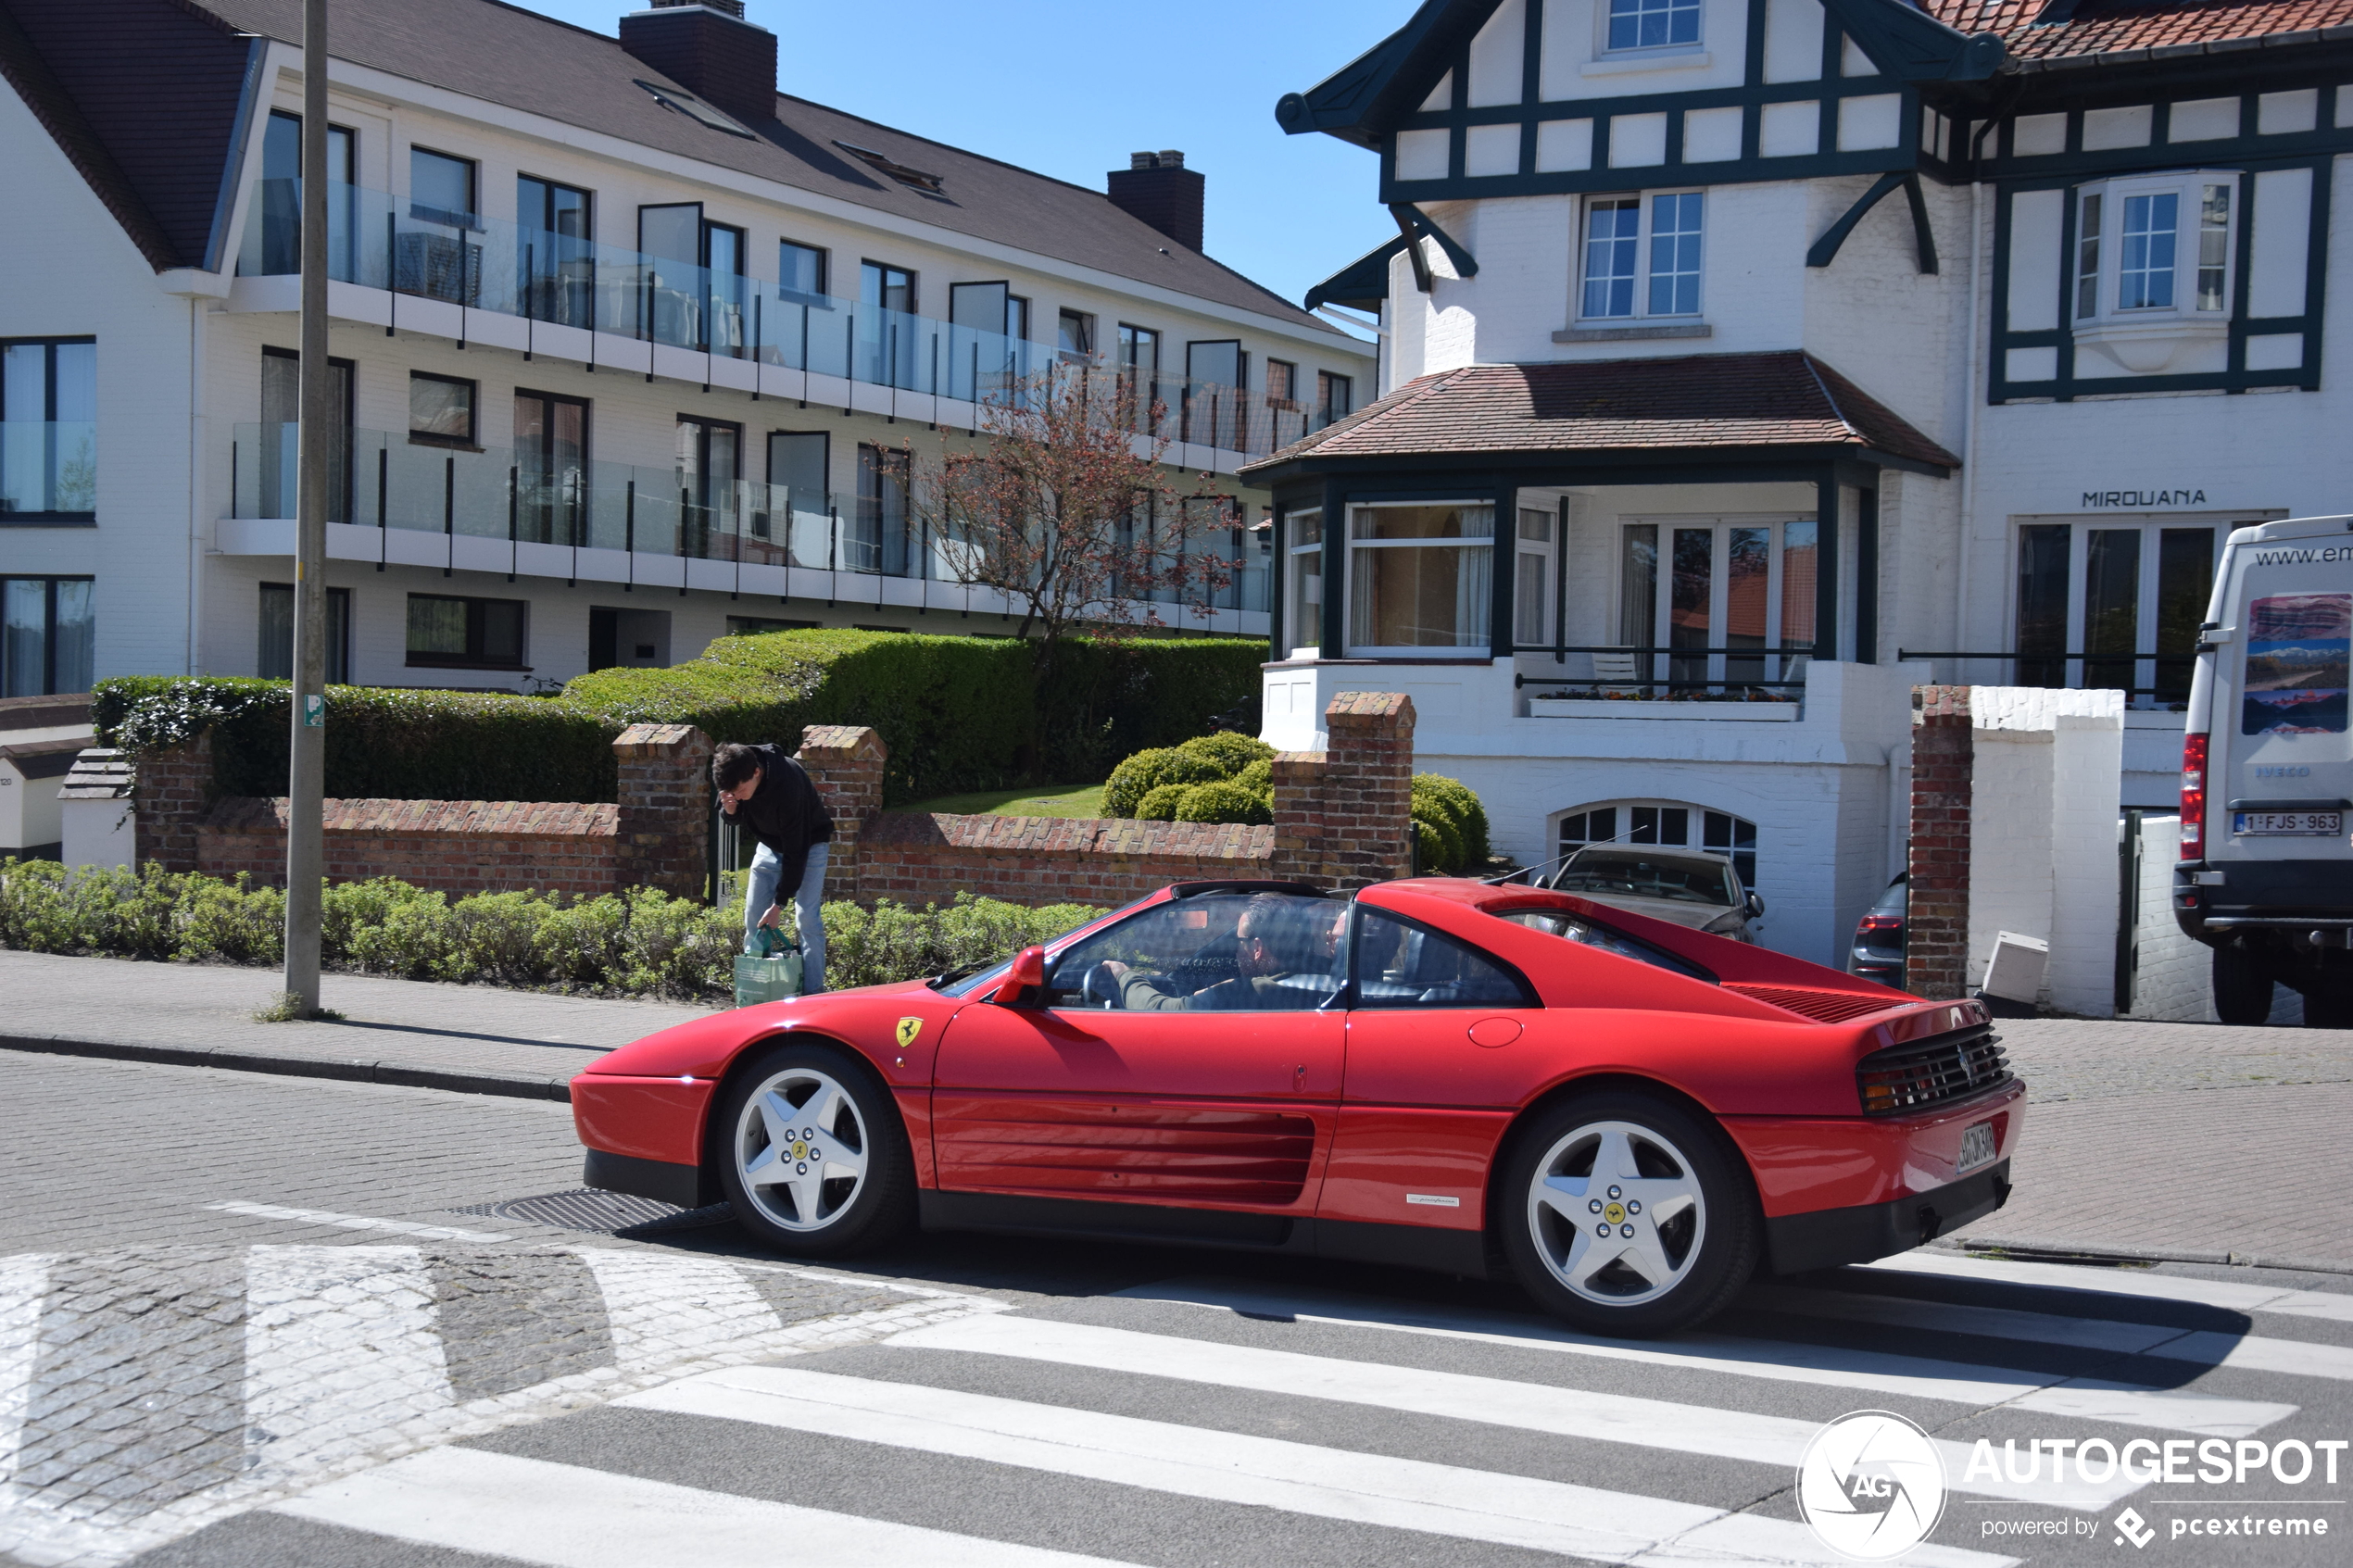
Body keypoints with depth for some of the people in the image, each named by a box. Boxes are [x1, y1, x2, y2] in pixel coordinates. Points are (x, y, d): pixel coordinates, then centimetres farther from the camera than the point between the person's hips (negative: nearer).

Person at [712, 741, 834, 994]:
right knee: (753, 916, 1)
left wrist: (779, 904, -29)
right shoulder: (736, 775, -21)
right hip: (770, 843, 6)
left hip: (808, 843, -6)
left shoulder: (788, 786, -39)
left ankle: (812, 994, -16)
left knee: (807, 916, -17)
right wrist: (729, 809, -27)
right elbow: (737, 818, -1)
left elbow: (795, 851, -32)